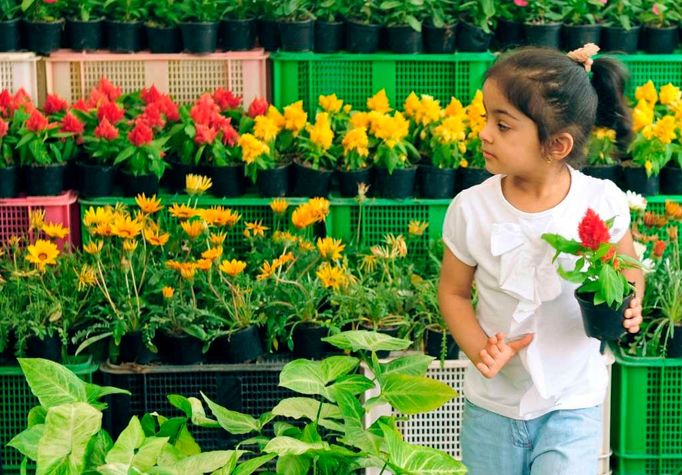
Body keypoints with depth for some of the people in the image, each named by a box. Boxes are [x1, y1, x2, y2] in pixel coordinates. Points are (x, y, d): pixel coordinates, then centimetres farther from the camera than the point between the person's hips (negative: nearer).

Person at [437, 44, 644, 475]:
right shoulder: (471, 209, -13)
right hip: (492, 402, 2)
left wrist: (628, 306, -18)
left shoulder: (603, 202, -14)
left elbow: (629, 270, 4)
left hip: (574, 403, -1)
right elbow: (453, 291, 0)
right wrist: (479, 350, -16)